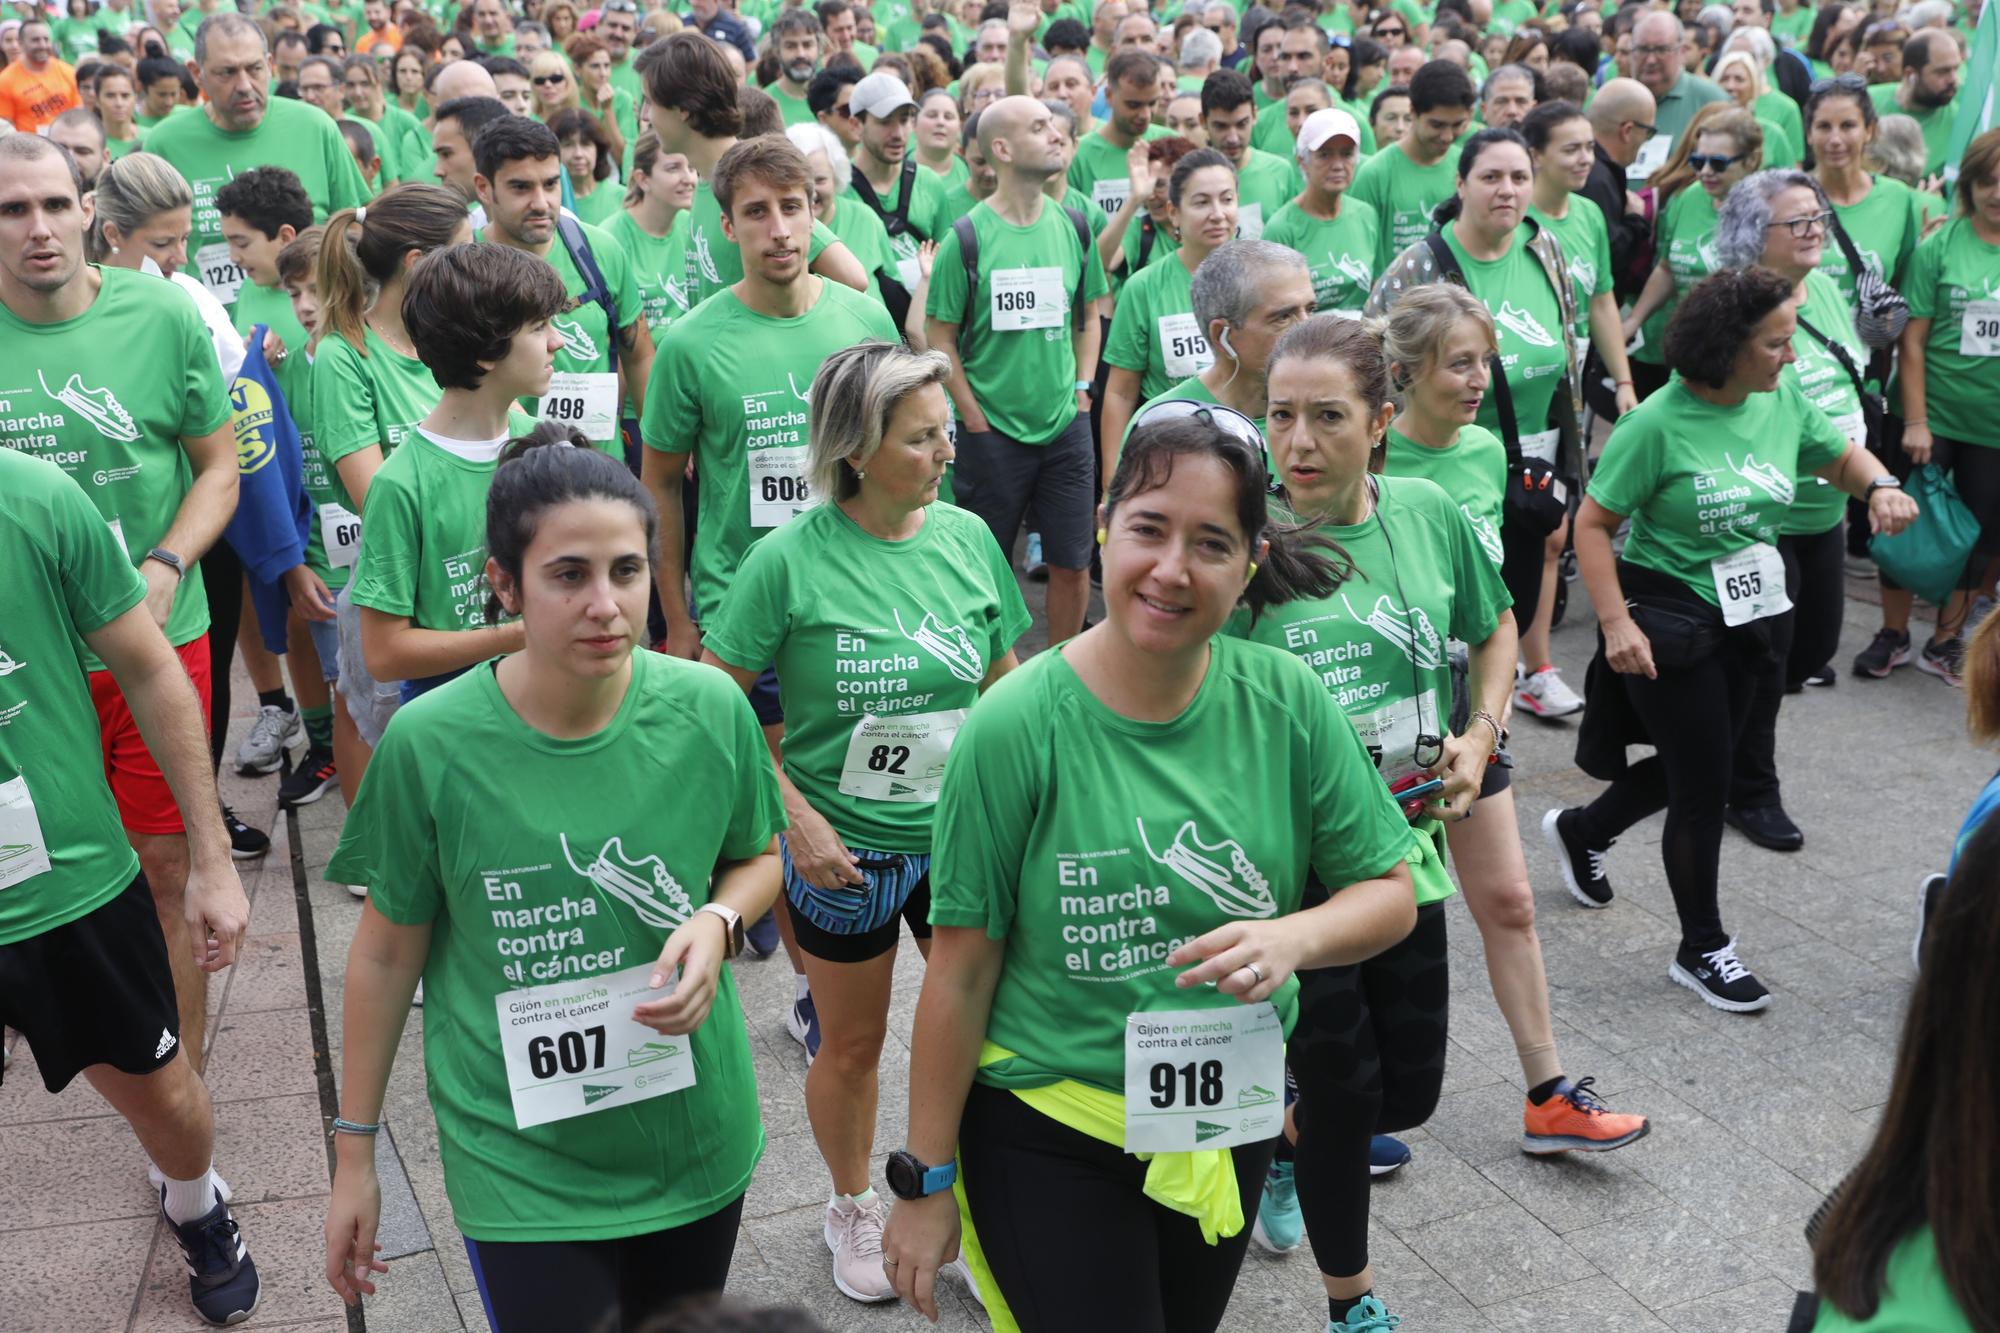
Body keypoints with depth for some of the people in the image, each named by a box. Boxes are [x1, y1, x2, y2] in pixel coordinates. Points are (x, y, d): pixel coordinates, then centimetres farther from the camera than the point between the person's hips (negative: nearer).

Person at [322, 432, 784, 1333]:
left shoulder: (709, 709, -12)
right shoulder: (430, 744, -17)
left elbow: (759, 855, 7)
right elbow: (387, 954, -4)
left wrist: (719, 920, -15)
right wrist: (354, 1154, 3)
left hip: (695, 1141, 3)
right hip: (522, 1163, -2)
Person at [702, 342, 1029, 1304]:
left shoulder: (968, 538, -6)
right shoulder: (789, 559, -17)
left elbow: (1004, 684, 7)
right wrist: (796, 815, -14)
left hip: (963, 839, 3)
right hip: (844, 851, -3)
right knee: (852, 1045, 16)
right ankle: (851, 1209, 43)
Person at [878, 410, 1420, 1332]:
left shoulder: (1288, 702, -10)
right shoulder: (1017, 727, -19)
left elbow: (1389, 894, -2)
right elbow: (961, 973, -13)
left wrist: (1290, 937, -23)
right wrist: (924, 1185, -7)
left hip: (1231, 1121, 4)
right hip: (1047, 1132, -4)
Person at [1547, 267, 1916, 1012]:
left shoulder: (1782, 403, -2)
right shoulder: (1658, 424, -20)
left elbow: (1841, 457, 15)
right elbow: (1593, 525, -17)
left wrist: (1879, 486, -8)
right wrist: (1616, 622, -25)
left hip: (1746, 618, 7)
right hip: (1669, 622, -7)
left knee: (1691, 769, 19)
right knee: (1706, 784, 2)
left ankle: (1581, 831, 47)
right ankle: (1703, 950, 21)